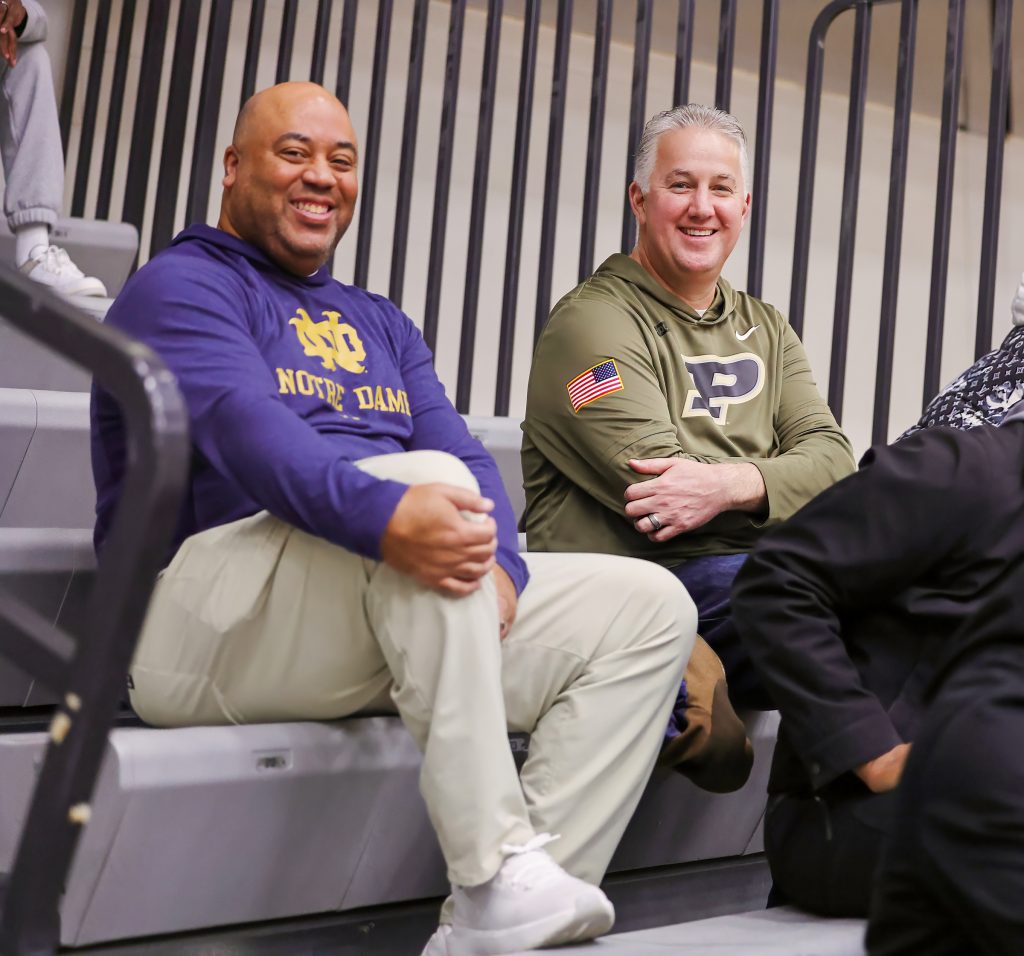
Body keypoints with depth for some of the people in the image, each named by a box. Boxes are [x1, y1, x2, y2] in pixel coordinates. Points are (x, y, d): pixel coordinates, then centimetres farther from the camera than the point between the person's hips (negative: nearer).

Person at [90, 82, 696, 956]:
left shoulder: (381, 324, 24)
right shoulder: (180, 288, 2)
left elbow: (469, 456, 8)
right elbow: (244, 428, -20)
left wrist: (500, 563, -15)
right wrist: (384, 515, -38)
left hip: (394, 627, 7)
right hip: (203, 624, -7)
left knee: (649, 606, -6)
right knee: (430, 478, -33)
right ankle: (494, 876, -33)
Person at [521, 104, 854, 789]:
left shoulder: (765, 329, 23)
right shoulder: (593, 321, 1)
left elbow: (833, 458, 6)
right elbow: (653, 478, -12)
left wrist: (733, 484, -14)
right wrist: (782, 481, -6)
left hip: (759, 578, 7)